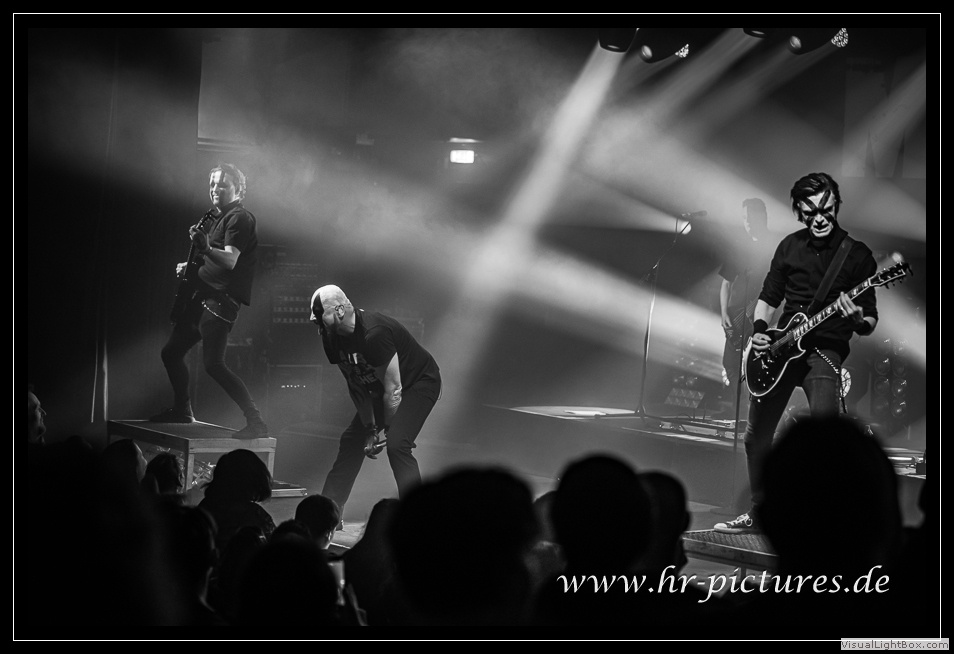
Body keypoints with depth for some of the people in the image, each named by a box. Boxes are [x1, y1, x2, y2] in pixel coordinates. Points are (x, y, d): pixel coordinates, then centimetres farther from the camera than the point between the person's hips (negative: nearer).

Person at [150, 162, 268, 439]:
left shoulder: (240, 218, -10)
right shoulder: (217, 217, 19)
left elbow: (230, 260, -24)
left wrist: (206, 249, -40)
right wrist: (189, 266, 18)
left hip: (221, 299, -10)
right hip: (202, 296, 10)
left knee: (213, 363, -21)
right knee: (171, 353, 15)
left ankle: (255, 421, -21)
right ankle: (182, 410, 31)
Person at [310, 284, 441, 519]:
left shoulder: (374, 334, -35)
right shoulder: (332, 339, -9)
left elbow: (393, 388, -29)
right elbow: (357, 386, -1)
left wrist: (386, 429, -17)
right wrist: (371, 428, -6)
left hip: (419, 382, -9)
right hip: (381, 385, 9)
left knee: (396, 443, -25)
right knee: (352, 440, 7)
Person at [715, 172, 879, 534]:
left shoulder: (857, 254, -2)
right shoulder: (791, 246, 9)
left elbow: (870, 323, -2)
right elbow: (769, 296, 18)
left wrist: (856, 317, -24)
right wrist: (759, 331, 0)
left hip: (825, 351, -5)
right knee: (756, 436, 11)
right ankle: (759, 513, 27)